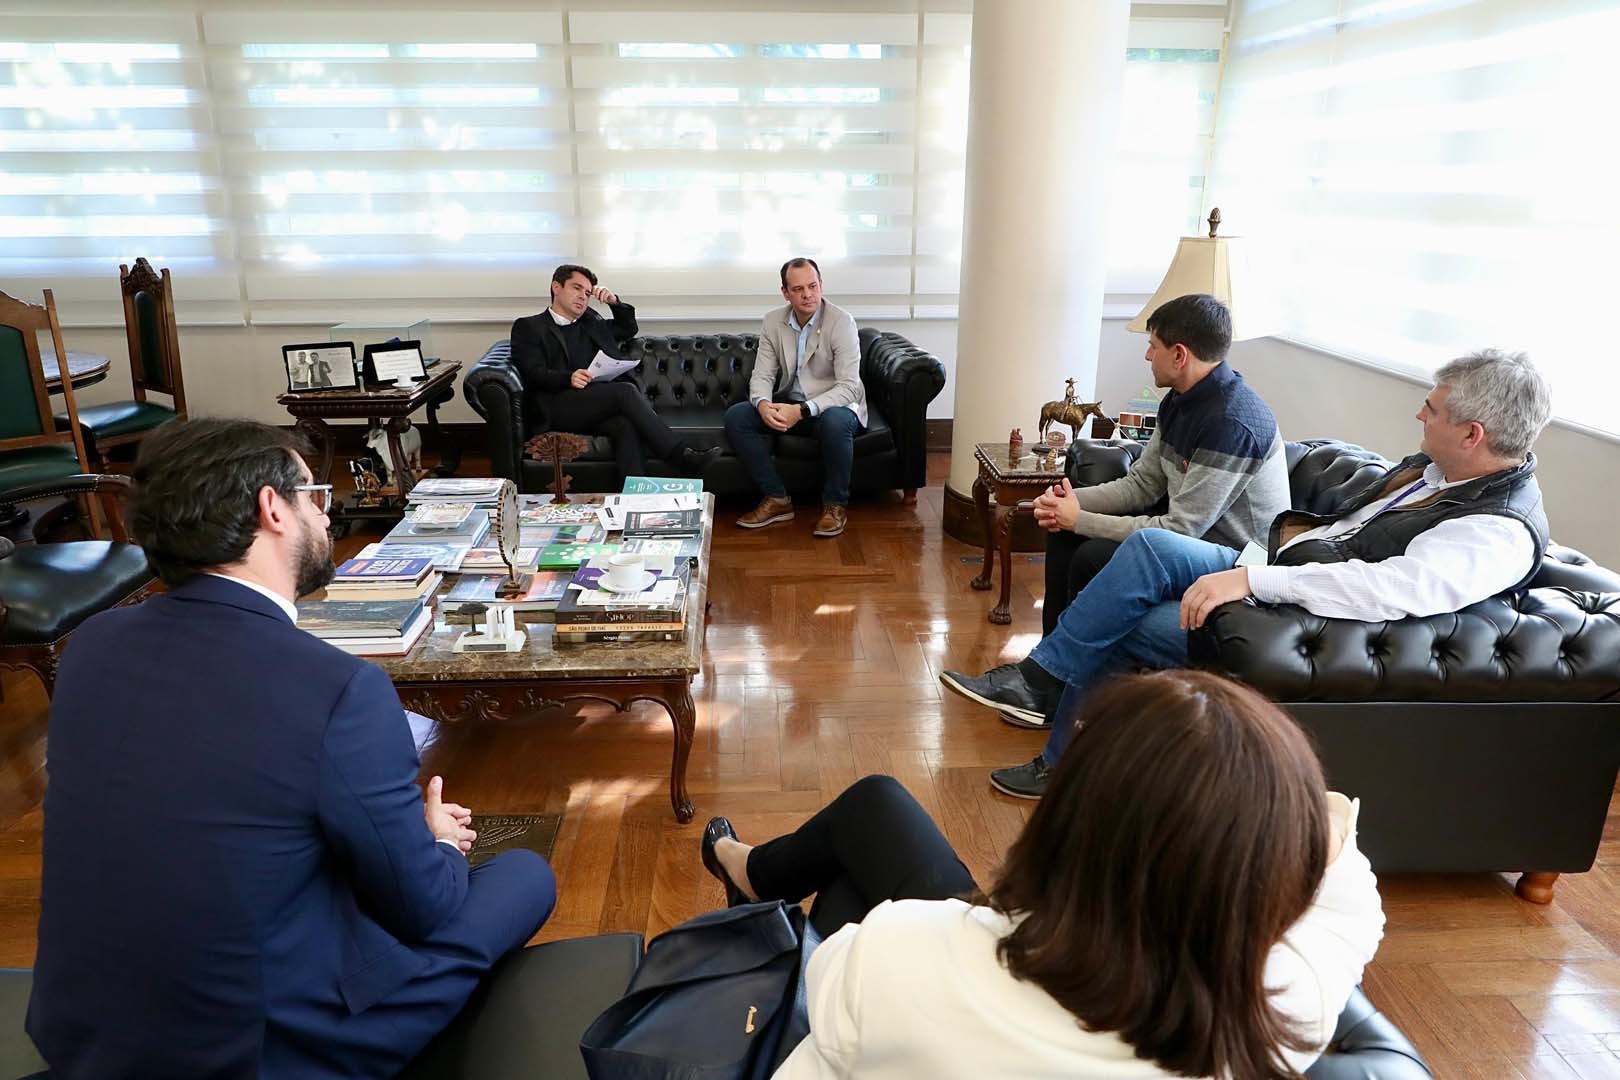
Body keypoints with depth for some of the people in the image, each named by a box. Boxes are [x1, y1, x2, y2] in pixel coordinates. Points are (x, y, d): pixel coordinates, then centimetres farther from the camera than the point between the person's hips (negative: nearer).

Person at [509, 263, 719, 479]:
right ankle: (681, 456, -35)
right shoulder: (529, 327, 13)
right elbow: (534, 373, -1)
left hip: (604, 401, 5)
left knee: (629, 426, -32)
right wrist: (569, 378, -21)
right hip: (563, 407, -4)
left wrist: (615, 302, 20)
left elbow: (629, 329, 40)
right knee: (626, 391, -30)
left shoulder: (591, 321, 30)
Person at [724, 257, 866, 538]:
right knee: (735, 417, -16)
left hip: (835, 406, -5)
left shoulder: (841, 321, -16)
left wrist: (802, 411, -35)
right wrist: (763, 404, -27)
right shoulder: (773, 322, -1)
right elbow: (762, 375, -2)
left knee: (834, 422, -39)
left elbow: (848, 387, -23)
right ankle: (776, 499, -8)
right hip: (788, 405, 5)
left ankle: (835, 504, -16)